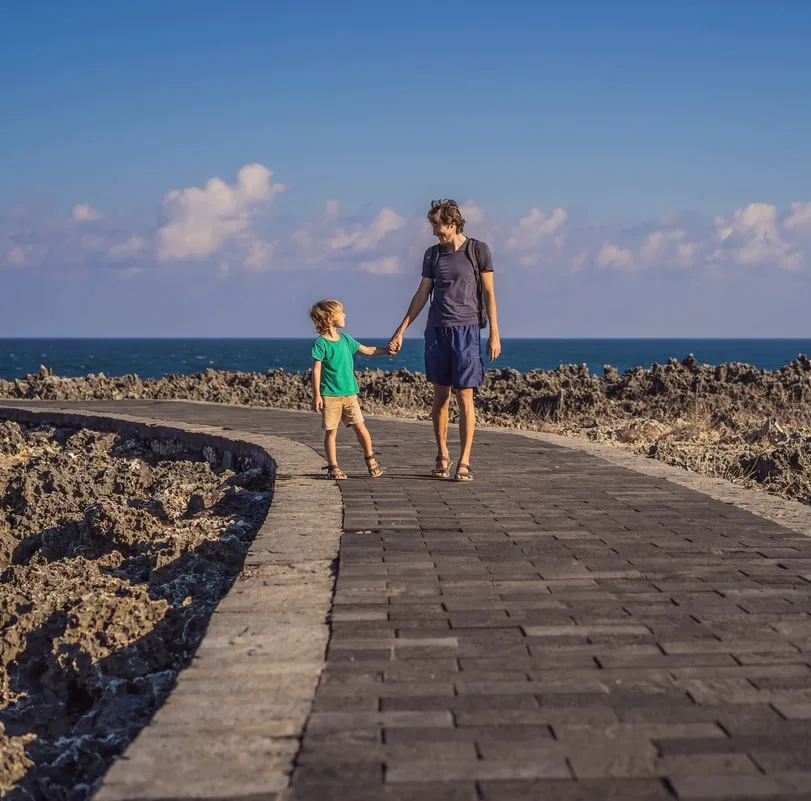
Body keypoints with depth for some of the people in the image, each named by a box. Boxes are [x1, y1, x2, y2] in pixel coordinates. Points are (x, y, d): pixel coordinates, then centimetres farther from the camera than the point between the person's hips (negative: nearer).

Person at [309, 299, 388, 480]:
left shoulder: (345, 339, 11)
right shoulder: (321, 343, -7)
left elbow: (367, 350, 21)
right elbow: (316, 369, -8)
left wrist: (387, 350, 18)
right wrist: (316, 395, -12)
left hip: (349, 393, 5)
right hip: (329, 395, -5)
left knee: (360, 426, 0)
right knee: (331, 431, 0)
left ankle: (370, 459, 15)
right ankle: (333, 467, 9)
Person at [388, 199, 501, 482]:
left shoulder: (478, 251, 0)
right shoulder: (432, 254, 11)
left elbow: (489, 293, 0)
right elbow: (421, 295, 14)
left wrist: (494, 334, -6)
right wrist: (400, 331, 11)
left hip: (466, 330, -4)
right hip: (437, 331, 4)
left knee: (464, 397, -6)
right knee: (440, 397, 7)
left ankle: (464, 462, -4)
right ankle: (442, 456, 18)